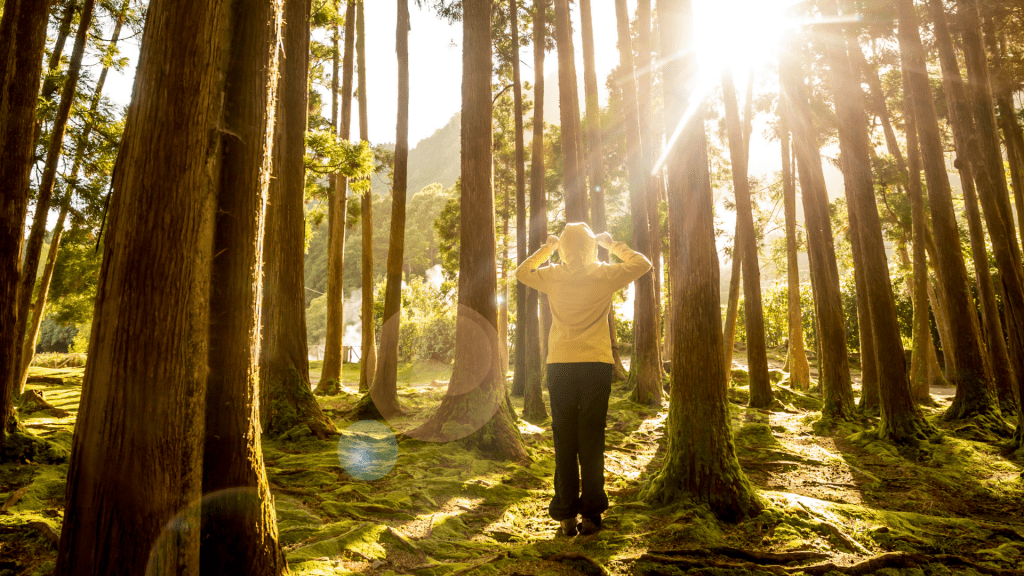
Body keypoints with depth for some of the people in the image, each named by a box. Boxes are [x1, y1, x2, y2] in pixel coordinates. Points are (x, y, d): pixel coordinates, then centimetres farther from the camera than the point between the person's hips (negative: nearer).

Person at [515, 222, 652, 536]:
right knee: (592, 442, 6)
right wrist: (612, 244, 20)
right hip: (596, 365, -1)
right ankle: (591, 514, 10)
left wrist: (547, 248, 24)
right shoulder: (604, 275, -1)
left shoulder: (552, 276, 3)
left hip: (560, 366, 1)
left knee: (564, 442, 7)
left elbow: (522, 272, 24)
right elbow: (643, 263, 16)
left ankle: (566, 515, 11)